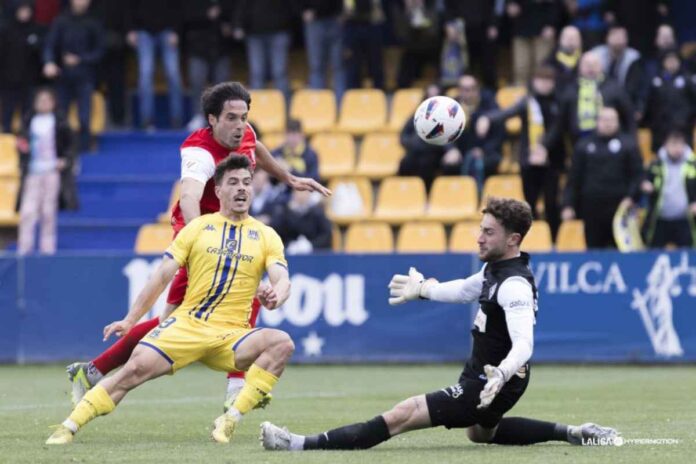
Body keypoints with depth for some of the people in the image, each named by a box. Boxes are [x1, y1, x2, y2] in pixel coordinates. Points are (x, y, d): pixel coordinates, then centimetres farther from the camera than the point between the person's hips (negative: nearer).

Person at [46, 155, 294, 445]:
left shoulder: (266, 236, 9)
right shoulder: (199, 227, 9)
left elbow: (282, 280, -3)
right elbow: (163, 275, 8)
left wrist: (276, 296, -28)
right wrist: (130, 320, 3)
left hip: (231, 335, 1)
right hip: (187, 323, 0)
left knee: (282, 343, -28)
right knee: (137, 367, -21)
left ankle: (231, 420, -26)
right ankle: (68, 427, -12)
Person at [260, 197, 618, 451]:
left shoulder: (514, 285, -26)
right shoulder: (496, 269, 3)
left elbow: (523, 345, -38)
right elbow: (466, 290, 24)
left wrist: (501, 376, -56)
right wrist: (422, 289, 32)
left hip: (486, 385, -11)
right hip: (487, 376, 11)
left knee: (402, 416, -18)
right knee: (480, 432, 40)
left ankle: (306, 445, -25)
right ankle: (569, 433, 34)